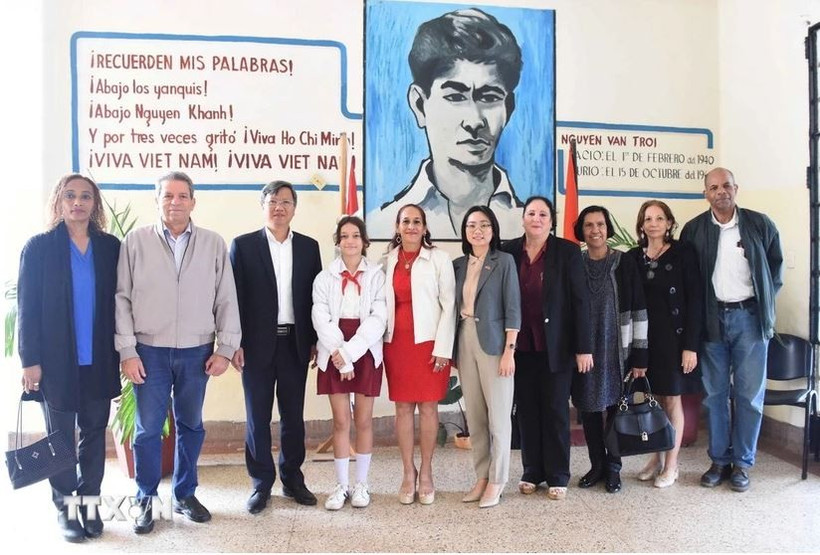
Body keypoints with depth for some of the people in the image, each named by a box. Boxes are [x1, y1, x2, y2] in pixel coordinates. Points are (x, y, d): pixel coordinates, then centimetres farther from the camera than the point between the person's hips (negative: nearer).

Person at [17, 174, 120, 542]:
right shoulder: (39, 247, -3)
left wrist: (122, 351, 0)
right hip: (57, 361, -2)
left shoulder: (110, 247, 2)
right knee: (60, 437, 10)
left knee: (95, 434, 10)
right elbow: (27, 306, -4)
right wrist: (30, 360, -8)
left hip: (99, 361, 2)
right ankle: (64, 507, 23)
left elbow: (118, 302, 3)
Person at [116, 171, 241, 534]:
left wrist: (225, 349, -1)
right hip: (149, 351, -1)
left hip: (197, 353, 1)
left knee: (191, 426, 12)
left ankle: (185, 494, 28)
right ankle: (146, 500, 23)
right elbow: (122, 298, -1)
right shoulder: (136, 241, -1)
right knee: (148, 429, 6)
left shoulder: (214, 244, 2)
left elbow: (226, 300, 3)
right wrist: (127, 351, -5)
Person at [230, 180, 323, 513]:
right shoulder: (243, 245, -1)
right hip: (258, 344, -2)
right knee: (257, 417, 7)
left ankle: (292, 478, 26)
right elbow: (234, 297, -3)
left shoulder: (309, 247, 7)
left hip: (296, 343, 2)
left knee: (293, 415, 11)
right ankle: (261, 483, 21)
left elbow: (315, 296, 7)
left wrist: (315, 340, 3)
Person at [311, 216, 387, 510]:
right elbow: (322, 320, -4)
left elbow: (378, 319, -8)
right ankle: (341, 485, 16)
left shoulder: (377, 276, 0)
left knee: (364, 420, 6)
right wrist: (340, 357, -14)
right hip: (334, 356, 1)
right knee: (340, 421, 4)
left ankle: (361, 484, 20)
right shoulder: (325, 277, 4)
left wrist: (350, 351, -16)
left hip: (366, 353, -1)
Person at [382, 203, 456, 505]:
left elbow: (449, 304, -4)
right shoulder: (388, 260, 8)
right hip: (396, 342, 3)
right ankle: (408, 473, 18)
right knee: (403, 407, 6)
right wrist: (380, 341, 0)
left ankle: (426, 473, 17)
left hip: (429, 342, -2)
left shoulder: (439, 258, -1)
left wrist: (443, 347, -10)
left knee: (428, 407, 4)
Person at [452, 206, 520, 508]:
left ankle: (496, 480, 13)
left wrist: (509, 350, -13)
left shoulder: (504, 261, -2)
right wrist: (450, 349, 7)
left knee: (498, 415, 2)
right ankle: (481, 477, 19)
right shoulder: (458, 264, 10)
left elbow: (512, 308, -6)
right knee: (474, 416, 8)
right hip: (464, 342, 4)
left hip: (493, 343, -4)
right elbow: (454, 306, 12)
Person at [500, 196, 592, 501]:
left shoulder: (567, 252, -3)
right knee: (526, 409, 10)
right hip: (521, 346, 2)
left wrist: (583, 347, -9)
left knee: (555, 410, 6)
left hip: (555, 346, -2)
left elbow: (580, 300, -6)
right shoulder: (509, 251, 2)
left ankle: (557, 476, 18)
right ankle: (532, 472, 23)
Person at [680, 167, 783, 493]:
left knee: (749, 394, 4)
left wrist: (766, 302, 5)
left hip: (750, 318, 0)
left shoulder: (760, 224, 1)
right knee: (715, 394, 7)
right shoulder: (694, 230, 1)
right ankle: (719, 460, 19)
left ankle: (742, 463, 16)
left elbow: (776, 264, 11)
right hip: (712, 319, 0)